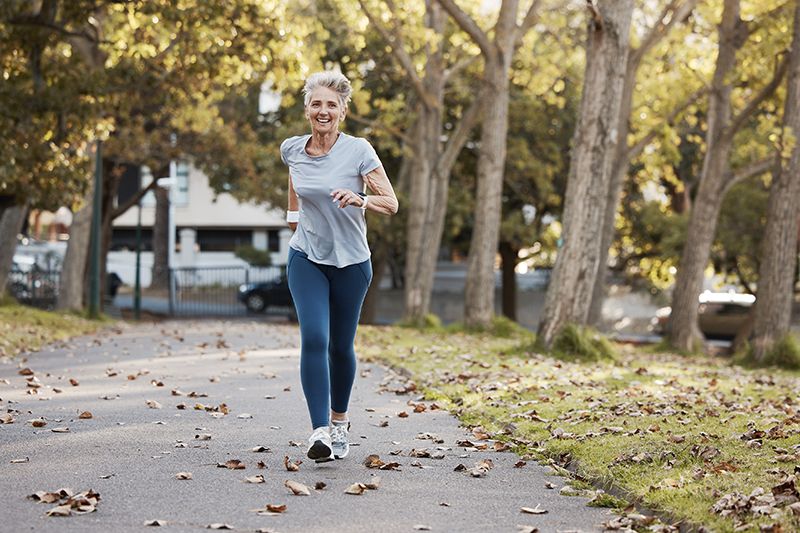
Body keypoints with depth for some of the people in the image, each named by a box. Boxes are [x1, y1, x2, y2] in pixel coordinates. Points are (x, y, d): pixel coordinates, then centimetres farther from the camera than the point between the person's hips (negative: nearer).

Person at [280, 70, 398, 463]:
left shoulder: (358, 151, -12)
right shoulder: (293, 150, -2)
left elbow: (391, 204, -13)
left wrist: (359, 199, -31)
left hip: (350, 263, -1)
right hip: (306, 259, 1)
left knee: (340, 346, 9)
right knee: (313, 339, -18)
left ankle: (339, 421, 33)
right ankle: (319, 431, -22)